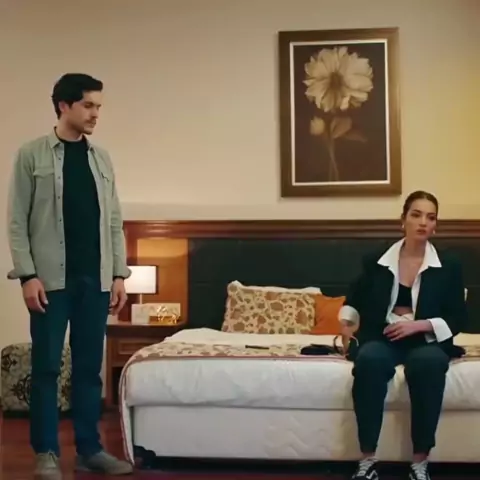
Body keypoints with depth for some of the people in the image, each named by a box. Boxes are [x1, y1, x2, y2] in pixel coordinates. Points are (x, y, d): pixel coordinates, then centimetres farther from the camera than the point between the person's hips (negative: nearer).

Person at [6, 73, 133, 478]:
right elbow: (17, 221, -4)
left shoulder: (102, 158, 12)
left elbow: (115, 221, 12)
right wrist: (28, 274, -11)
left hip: (96, 279, 4)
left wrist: (119, 274, 5)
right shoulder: (32, 154, -1)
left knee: (90, 367, 8)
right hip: (52, 278, -4)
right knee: (47, 367, 1)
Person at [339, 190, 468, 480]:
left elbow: (458, 319, 2)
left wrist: (419, 325, -13)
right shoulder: (377, 262, 6)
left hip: (426, 341, 0)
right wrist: (346, 322, 6)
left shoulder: (449, 266, 4)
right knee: (369, 359, -36)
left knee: (428, 362, -38)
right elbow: (356, 298, 25)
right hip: (382, 339, 1)